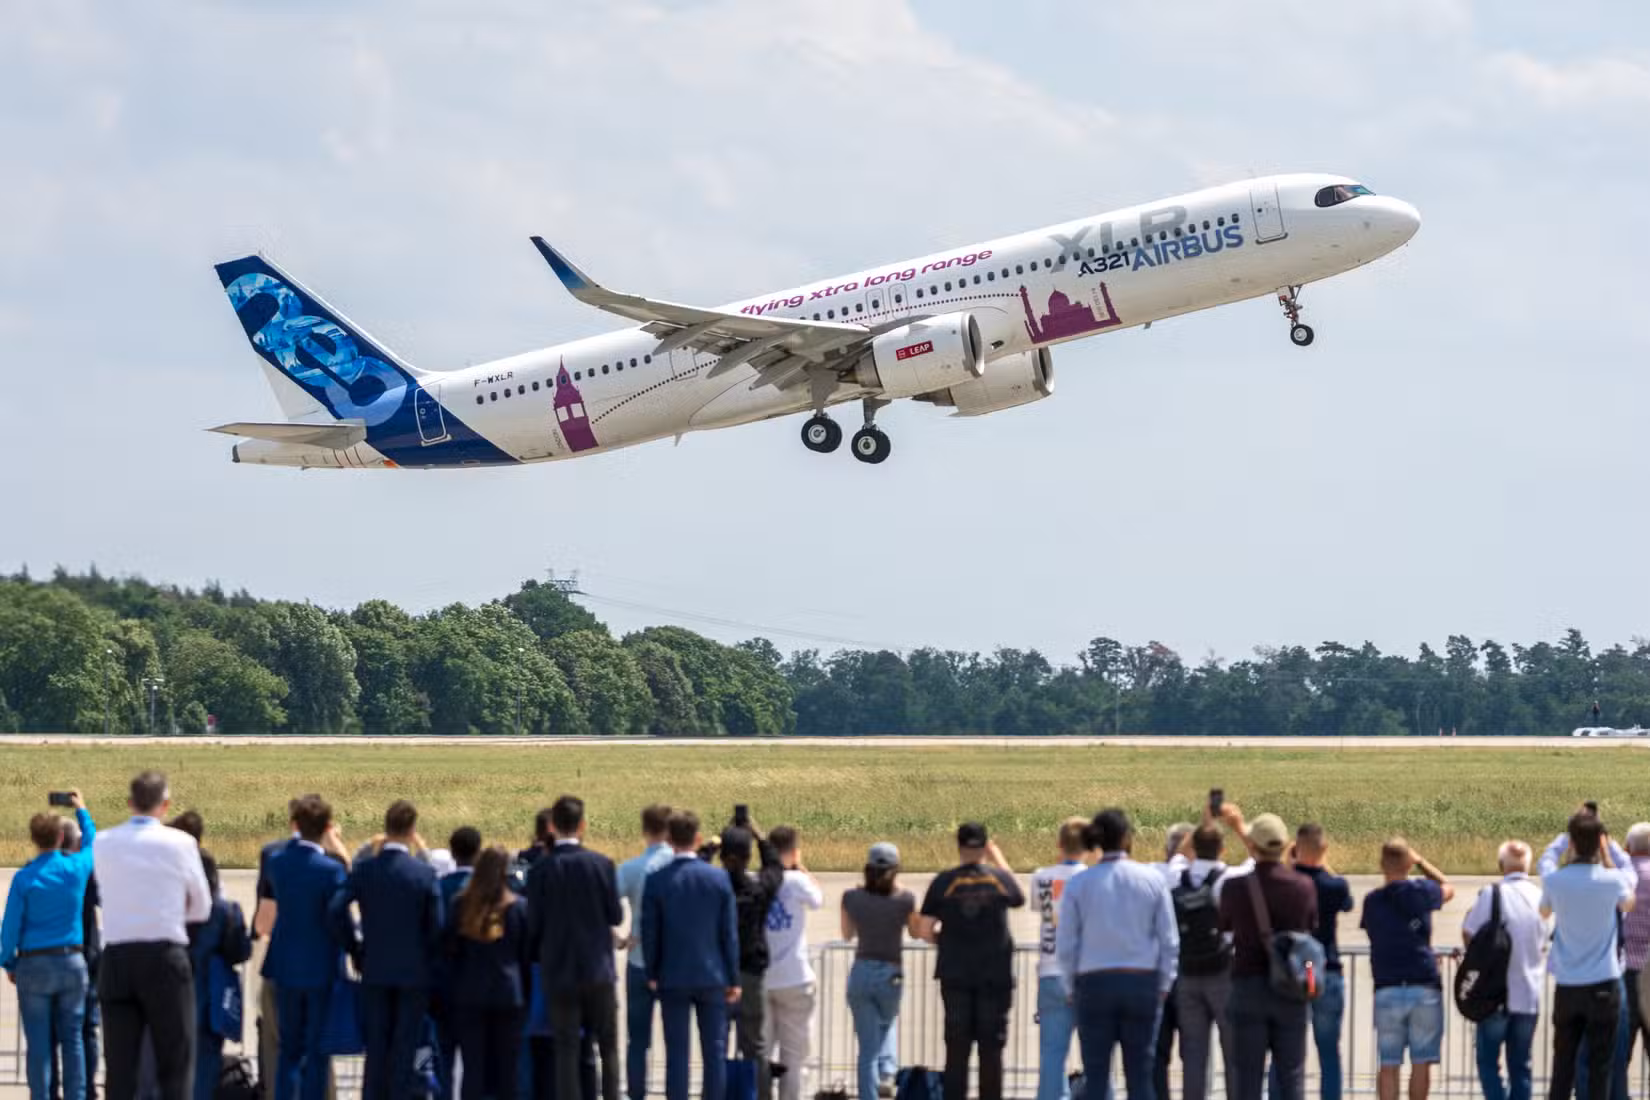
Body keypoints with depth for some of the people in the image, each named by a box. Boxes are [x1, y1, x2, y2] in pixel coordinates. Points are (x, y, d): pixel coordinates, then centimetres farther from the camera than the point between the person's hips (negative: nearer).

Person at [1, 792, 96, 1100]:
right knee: (73, 1037, 7)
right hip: (72, 962, 2)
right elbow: (92, 841, 20)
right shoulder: (76, 868, -3)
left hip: (34, 964, -2)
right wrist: (81, 810, 36)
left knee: (39, 1042, 1)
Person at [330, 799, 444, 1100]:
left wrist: (354, 945, 1)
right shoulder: (424, 873, -10)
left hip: (375, 971, 2)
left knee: (376, 1047, 9)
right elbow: (436, 926, -10)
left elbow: (337, 909, -14)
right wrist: (431, 959, 7)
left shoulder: (364, 870, -4)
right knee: (406, 1047, 2)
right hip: (414, 972, -2)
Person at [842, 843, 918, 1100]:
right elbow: (916, 931, 10)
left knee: (867, 1049, 5)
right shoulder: (905, 899, -9)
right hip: (891, 975, 0)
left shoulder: (852, 898, -5)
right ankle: (886, 1072, 9)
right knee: (886, 1023, 31)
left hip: (861, 973, 0)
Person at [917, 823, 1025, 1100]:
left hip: (956, 976, 0)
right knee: (991, 1050, 4)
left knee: (957, 1050, 4)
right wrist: (999, 860, 29)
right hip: (995, 974, 0)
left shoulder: (944, 882, -4)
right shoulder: (999, 878, -2)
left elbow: (924, 930, -5)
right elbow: (1018, 898, 21)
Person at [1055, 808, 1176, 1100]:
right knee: (1140, 1073, 5)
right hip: (1143, 981, 0)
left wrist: (1071, 987, 12)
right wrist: (1164, 985, 12)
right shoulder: (1153, 880, -1)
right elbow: (1169, 941, 2)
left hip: (1093, 981, 0)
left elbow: (1065, 944, 0)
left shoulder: (1079, 884, -2)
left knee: (1095, 1075, 3)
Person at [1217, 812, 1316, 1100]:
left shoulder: (1237, 887, -10)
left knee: (1247, 1076, 3)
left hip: (1248, 986, -1)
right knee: (1291, 1073, 7)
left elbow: (1223, 924, 7)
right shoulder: (1304, 886, -5)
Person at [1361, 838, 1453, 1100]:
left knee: (1388, 1065, 3)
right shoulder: (1420, 891, -3)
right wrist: (1420, 861, 24)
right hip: (1424, 987, -1)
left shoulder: (1372, 900, 3)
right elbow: (1448, 888, 18)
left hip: (1387, 991, 2)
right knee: (1421, 1063, 4)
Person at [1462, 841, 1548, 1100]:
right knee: (1520, 1064, 12)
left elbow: (1469, 934, -7)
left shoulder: (1492, 895, -13)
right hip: (1530, 995, 4)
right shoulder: (1542, 899, 1)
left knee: (1488, 1060, 5)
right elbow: (1544, 945, 12)